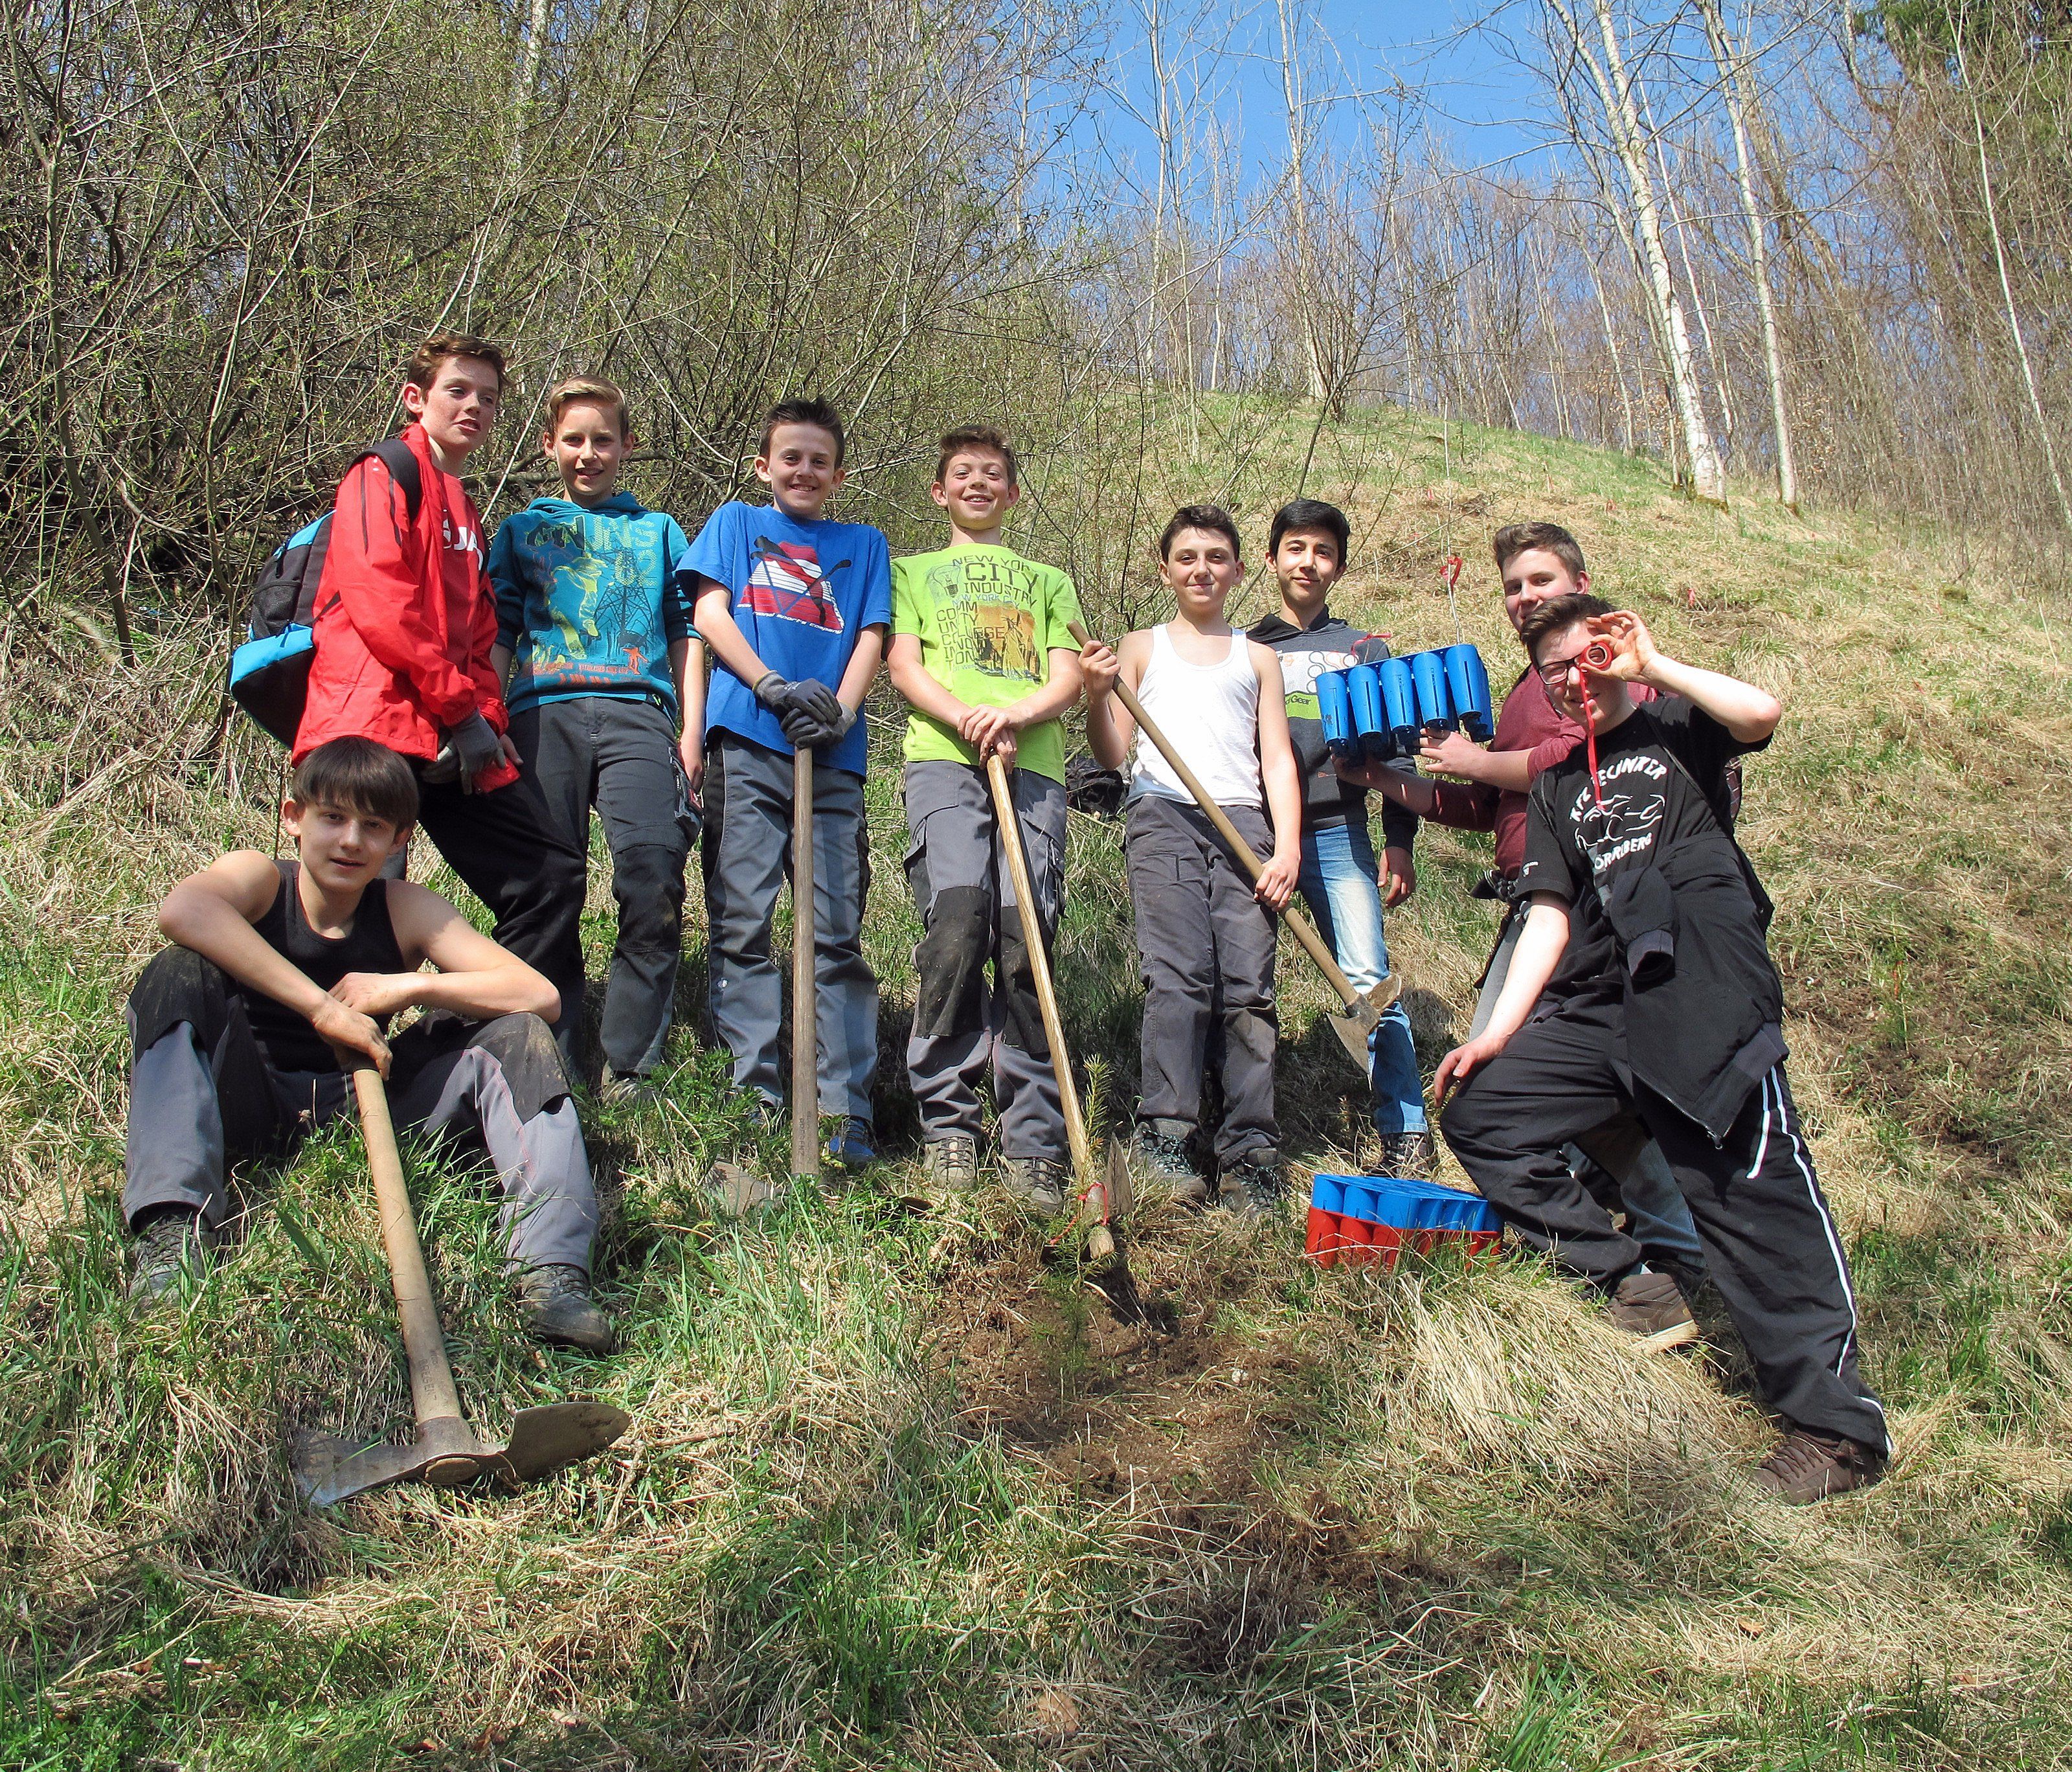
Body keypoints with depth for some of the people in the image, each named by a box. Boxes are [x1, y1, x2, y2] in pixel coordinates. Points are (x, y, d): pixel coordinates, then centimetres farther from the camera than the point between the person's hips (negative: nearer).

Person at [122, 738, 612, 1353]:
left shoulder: (406, 910, -1)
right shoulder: (260, 879, -6)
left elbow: (539, 995, -11)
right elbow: (181, 909, -34)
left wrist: (410, 987, -20)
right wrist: (322, 1008, -36)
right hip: (251, 1105, -2)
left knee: (512, 1034, -14)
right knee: (183, 975, -24)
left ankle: (549, 1266, -32)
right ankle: (172, 1227, -38)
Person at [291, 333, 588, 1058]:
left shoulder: (465, 511, 26)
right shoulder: (383, 475, 1)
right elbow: (378, 601, -12)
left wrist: (489, 720, 5)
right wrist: (462, 710, -11)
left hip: (458, 740, 8)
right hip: (375, 727, -8)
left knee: (551, 876, 4)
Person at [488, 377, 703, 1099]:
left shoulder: (658, 531, 26)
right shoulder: (521, 531, 25)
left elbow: (685, 634, 20)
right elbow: (496, 636, 18)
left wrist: (692, 730, 7)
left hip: (638, 712, -1)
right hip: (543, 714, 1)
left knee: (654, 881, -18)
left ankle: (629, 1067, -15)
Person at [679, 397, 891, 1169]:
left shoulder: (863, 544, 23)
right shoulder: (736, 522, 20)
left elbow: (870, 637, 12)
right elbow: (709, 613, 6)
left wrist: (840, 709, -9)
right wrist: (776, 687, -10)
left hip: (835, 756, 1)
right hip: (747, 742, -1)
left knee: (838, 933, -3)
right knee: (741, 923, -5)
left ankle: (846, 1113, -3)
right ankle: (756, 1097, -1)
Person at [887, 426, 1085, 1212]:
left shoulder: (1049, 580, 31)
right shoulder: (914, 571, 28)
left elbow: (1068, 678, 15)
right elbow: (904, 666, 12)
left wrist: (1014, 713, -7)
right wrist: (969, 721, -8)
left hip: (1034, 763, 1)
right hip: (943, 757, -1)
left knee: (1024, 934, -13)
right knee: (956, 917, -21)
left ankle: (1033, 1141, -10)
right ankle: (947, 1126, -14)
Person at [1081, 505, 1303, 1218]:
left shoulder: (1258, 658, 22)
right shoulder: (1141, 648, 19)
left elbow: (1278, 760, 14)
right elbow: (1114, 754, 12)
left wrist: (1287, 846, 0)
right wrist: (1096, 698, -8)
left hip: (1243, 823, 1)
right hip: (1162, 817, -1)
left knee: (1248, 986, -9)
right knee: (1179, 978, -17)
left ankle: (1249, 1153, -9)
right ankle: (1166, 1135, -17)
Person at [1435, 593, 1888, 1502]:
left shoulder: (1676, 728, 12)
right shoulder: (1556, 788, 25)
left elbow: (1761, 713, -12)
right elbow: (1550, 915, 17)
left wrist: (1654, 665, -2)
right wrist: (1499, 1029, 7)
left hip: (1702, 999, -6)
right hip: (1597, 1011, 7)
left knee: (1754, 1191, -12)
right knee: (1478, 1114, 2)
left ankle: (1838, 1424, -6)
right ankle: (1628, 1287, 7)